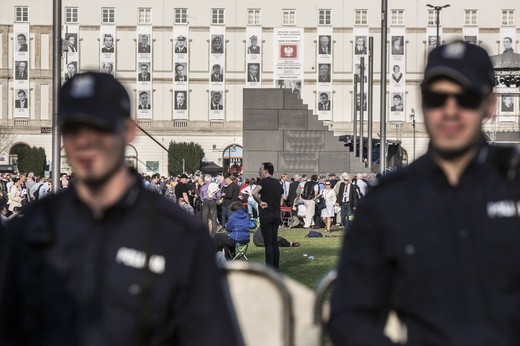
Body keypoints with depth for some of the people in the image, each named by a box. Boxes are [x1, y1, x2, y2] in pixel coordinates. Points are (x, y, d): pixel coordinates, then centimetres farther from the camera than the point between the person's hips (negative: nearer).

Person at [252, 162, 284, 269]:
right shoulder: (278, 183, 14)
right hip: (276, 215, 7)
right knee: (274, 242, 12)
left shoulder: (264, 181, -10)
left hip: (266, 215, -7)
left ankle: (269, 268, -8)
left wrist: (260, 202, -14)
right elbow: (281, 202, 16)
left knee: (268, 243, -7)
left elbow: (254, 193, -28)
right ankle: (276, 266, 15)